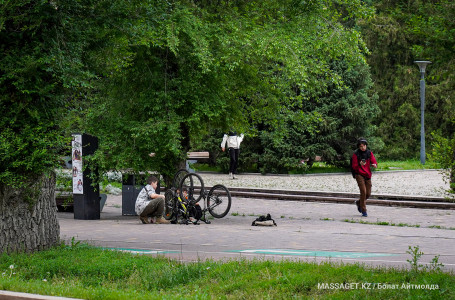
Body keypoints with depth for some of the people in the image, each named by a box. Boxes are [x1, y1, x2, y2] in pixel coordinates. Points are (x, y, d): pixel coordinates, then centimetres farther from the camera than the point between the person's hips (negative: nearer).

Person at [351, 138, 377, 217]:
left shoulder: (369, 153, 7)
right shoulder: (356, 154, -4)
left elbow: (374, 161, -1)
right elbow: (354, 167, -5)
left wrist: (374, 164, -25)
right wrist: (360, 165, -26)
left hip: (367, 175, 4)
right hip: (359, 175, -4)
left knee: (368, 194, 5)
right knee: (363, 191, -16)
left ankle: (359, 202, 35)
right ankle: (363, 211, -9)